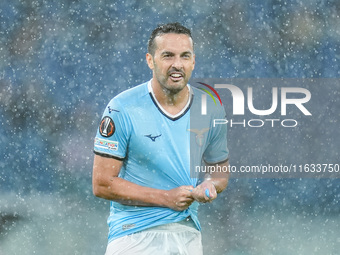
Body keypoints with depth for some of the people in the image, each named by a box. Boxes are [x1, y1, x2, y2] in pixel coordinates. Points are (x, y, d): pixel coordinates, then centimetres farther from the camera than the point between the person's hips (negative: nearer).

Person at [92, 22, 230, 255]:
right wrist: (166, 198, -15)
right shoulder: (123, 109, -9)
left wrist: (209, 186, -8)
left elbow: (220, 171, 17)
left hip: (188, 234, 4)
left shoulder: (211, 109, 3)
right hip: (134, 234, -4)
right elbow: (102, 184, -10)